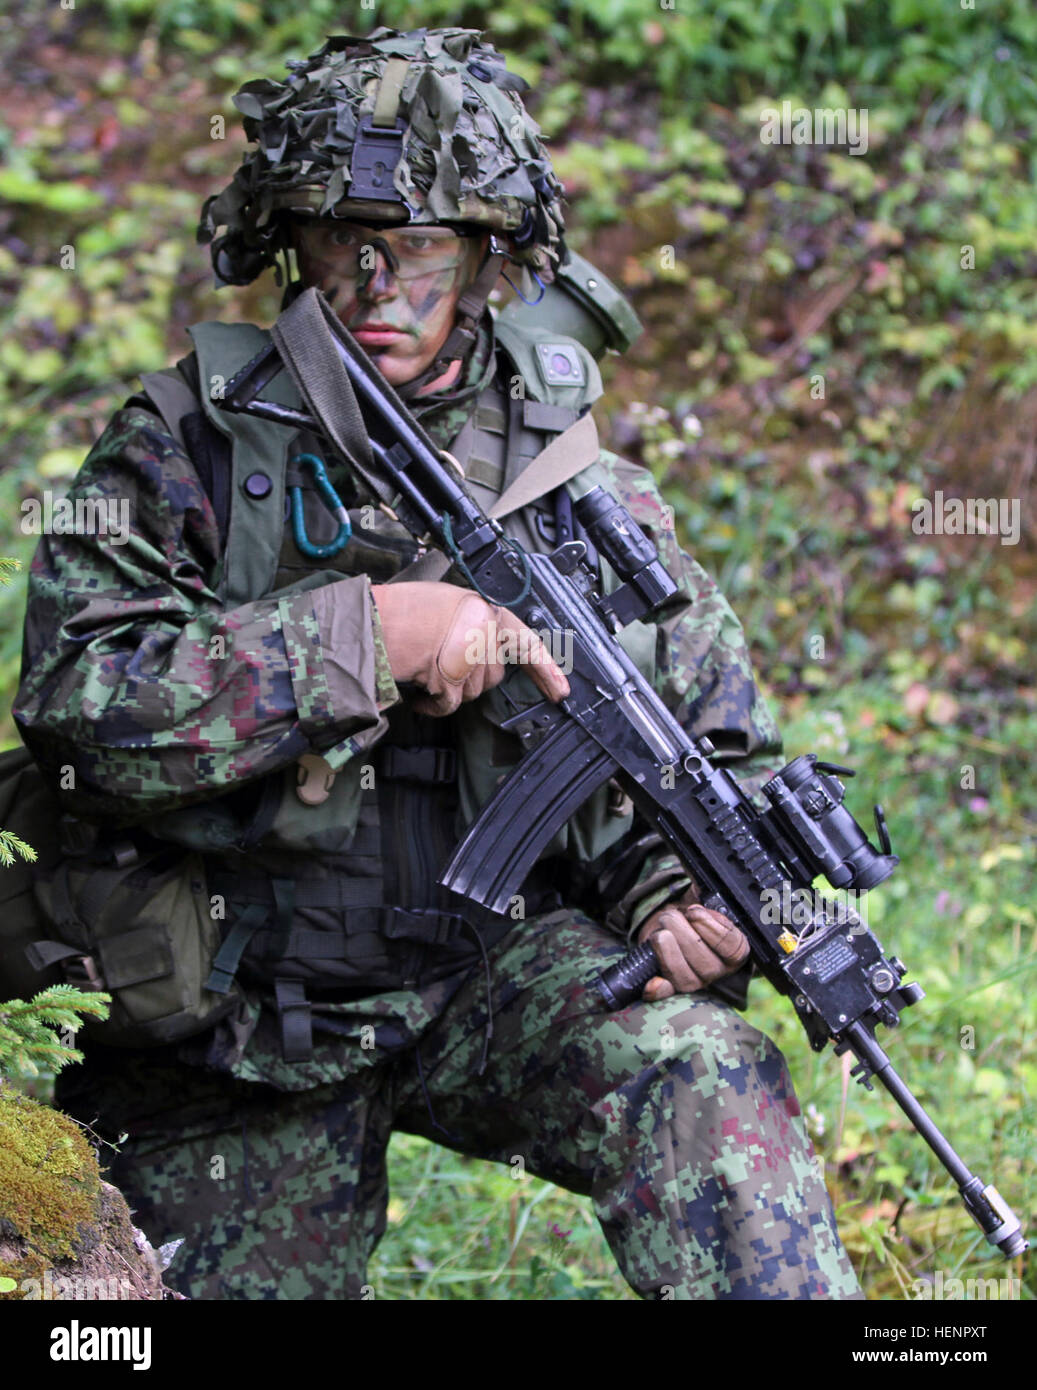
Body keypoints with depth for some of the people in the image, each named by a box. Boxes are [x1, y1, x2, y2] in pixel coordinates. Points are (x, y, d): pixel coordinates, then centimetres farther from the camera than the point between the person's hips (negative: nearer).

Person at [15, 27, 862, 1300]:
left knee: (703, 1075, -28)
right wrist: (366, 636, -24)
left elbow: (718, 749, 12)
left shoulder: (585, 488, 4)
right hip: (243, 1033, 0)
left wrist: (685, 897, -10)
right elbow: (75, 705, -18)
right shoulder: (190, 445, -4)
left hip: (506, 968, 1)